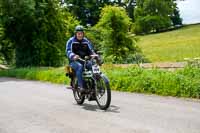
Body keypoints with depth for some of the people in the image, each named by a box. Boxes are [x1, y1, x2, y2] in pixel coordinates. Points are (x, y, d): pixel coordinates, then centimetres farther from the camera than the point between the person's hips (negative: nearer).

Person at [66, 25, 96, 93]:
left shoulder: (86, 41, 17)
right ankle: (80, 86, -37)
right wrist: (73, 56, -31)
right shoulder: (71, 41, 4)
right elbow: (68, 51, -8)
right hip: (74, 61, -3)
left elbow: (91, 50, 11)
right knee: (80, 66, -37)